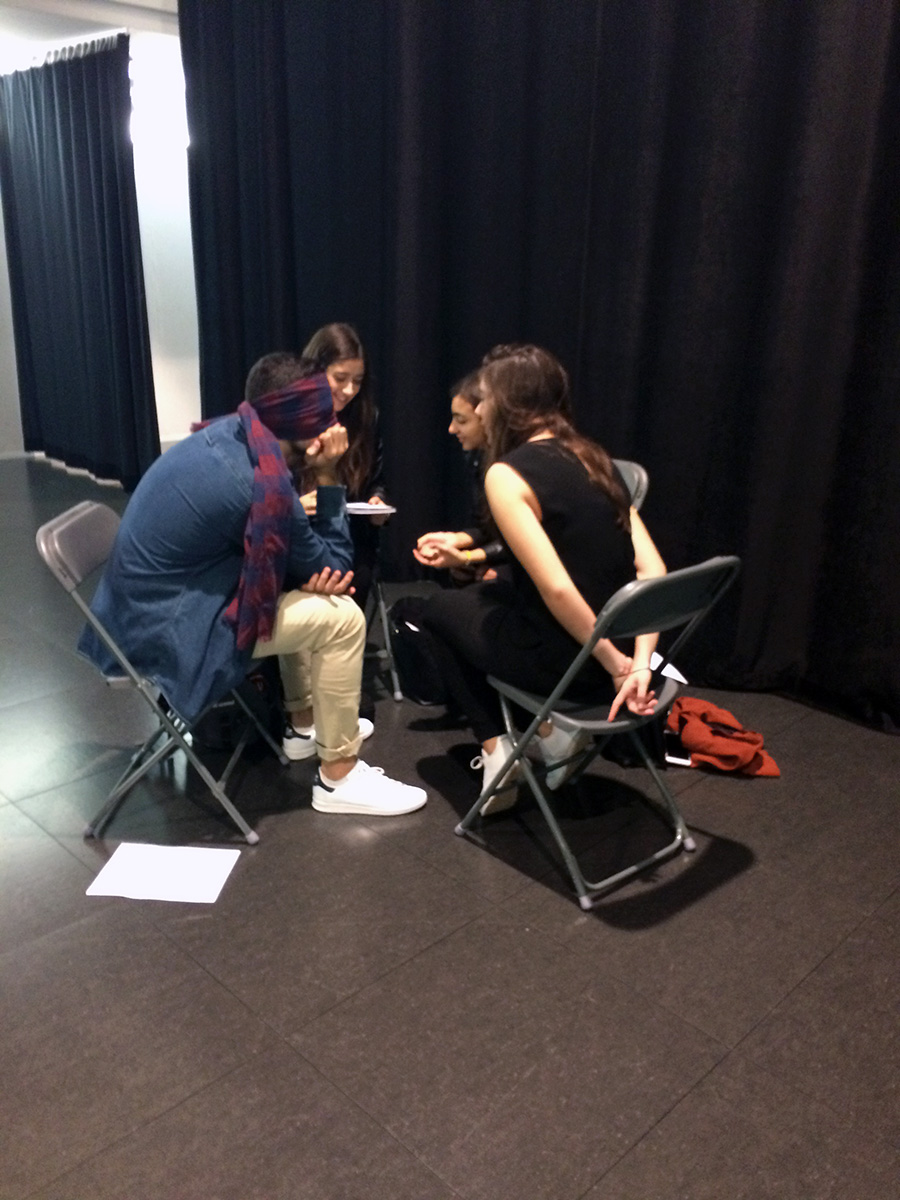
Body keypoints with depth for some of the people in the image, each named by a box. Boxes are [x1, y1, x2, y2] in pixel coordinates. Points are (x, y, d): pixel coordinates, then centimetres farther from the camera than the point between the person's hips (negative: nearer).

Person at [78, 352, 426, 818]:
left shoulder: (225, 434, -2)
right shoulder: (262, 485, -27)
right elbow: (333, 567, -10)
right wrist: (327, 478, -12)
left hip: (152, 604, 9)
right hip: (167, 630, -9)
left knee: (304, 593, 22)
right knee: (342, 618, -11)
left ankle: (308, 722, 32)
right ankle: (338, 777, 1)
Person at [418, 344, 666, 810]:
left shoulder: (506, 474, -15)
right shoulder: (594, 458, 6)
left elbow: (557, 589, -24)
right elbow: (652, 568, -2)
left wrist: (616, 665, -13)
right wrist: (639, 662, -8)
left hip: (562, 656, -7)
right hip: (608, 643, 7)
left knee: (440, 609, 22)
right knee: (479, 596, 30)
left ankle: (496, 750, 15)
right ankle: (548, 722, 19)